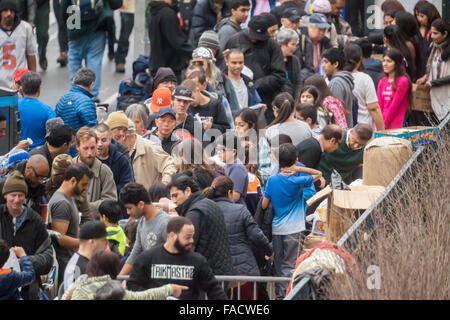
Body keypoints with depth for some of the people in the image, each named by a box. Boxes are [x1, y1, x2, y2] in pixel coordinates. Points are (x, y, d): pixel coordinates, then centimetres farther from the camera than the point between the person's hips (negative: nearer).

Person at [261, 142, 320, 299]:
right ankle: (285, 294, -5)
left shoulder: (272, 180, 0)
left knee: (277, 264, 11)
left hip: (276, 227, 4)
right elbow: (318, 174, -2)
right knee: (289, 265, 0)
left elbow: (264, 205, 4)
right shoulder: (296, 181, -11)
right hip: (293, 228, -4)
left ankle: (278, 294, 15)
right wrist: (299, 169, -11)